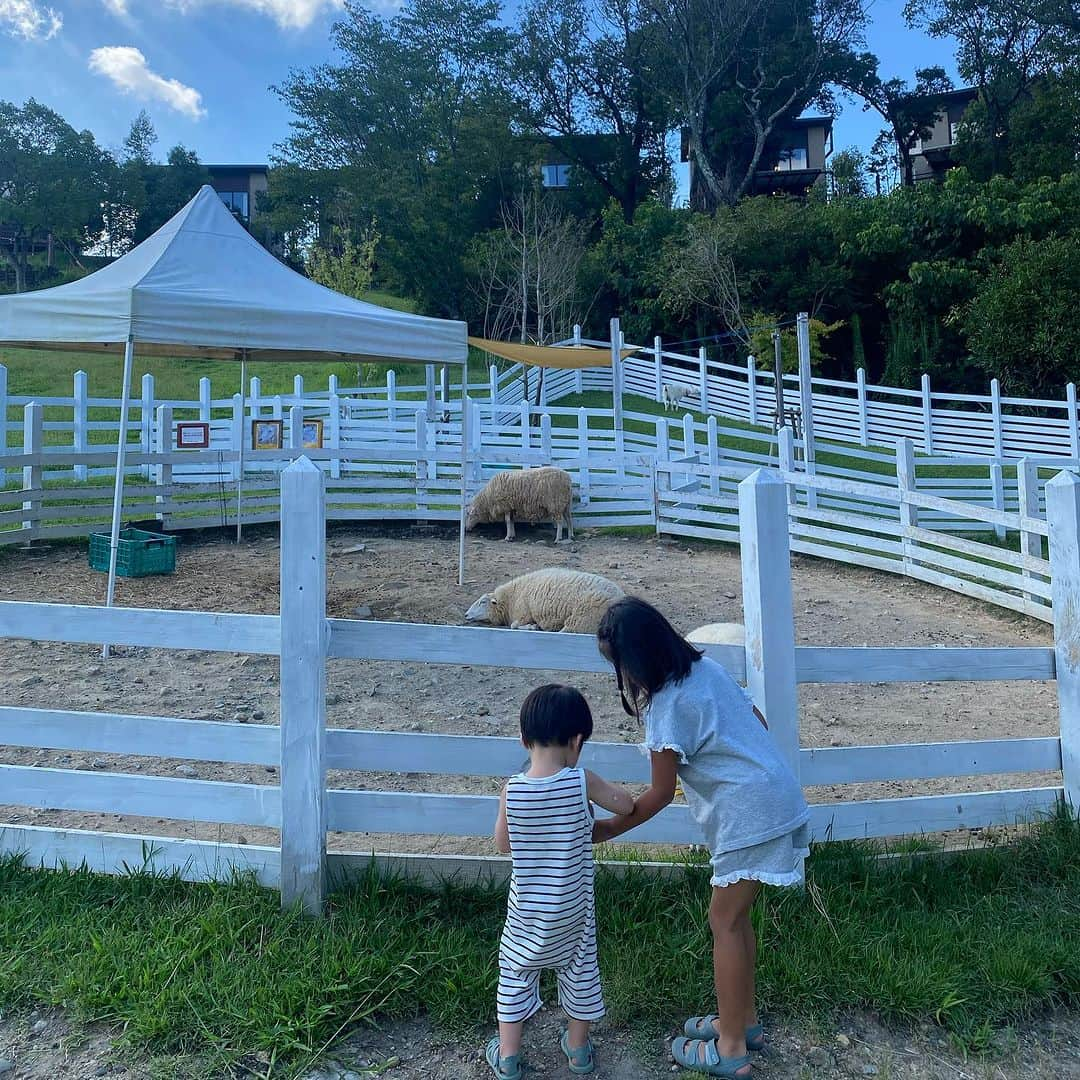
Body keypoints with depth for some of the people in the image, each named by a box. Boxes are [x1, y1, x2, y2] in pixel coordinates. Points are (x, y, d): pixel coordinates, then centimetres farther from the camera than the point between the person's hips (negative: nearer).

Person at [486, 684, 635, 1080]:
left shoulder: (511, 790, -17)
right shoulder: (582, 781, -21)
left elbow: (503, 843, -3)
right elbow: (626, 805, -5)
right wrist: (602, 790, 12)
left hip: (527, 906, 0)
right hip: (573, 905, 0)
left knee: (516, 971, 18)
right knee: (579, 969, 21)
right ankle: (578, 1048, 37)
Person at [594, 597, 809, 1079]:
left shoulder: (666, 704, -19)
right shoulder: (705, 667, 5)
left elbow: (660, 794, -12)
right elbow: (757, 722, 15)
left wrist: (609, 829, -1)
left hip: (751, 815, -9)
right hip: (776, 799, 9)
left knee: (724, 922, 4)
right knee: (735, 914, 19)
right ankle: (743, 1019, 33)